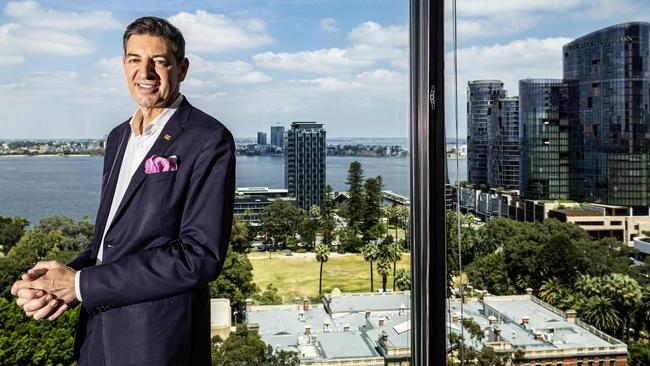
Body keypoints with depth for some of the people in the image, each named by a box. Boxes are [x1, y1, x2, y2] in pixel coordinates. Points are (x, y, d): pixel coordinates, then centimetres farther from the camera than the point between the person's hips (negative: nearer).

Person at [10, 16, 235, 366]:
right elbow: (109, 235, 13)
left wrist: (80, 284, -18)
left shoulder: (209, 139, -14)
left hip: (160, 337, -6)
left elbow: (201, 255, -20)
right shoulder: (119, 137, 10)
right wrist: (62, 276, -8)